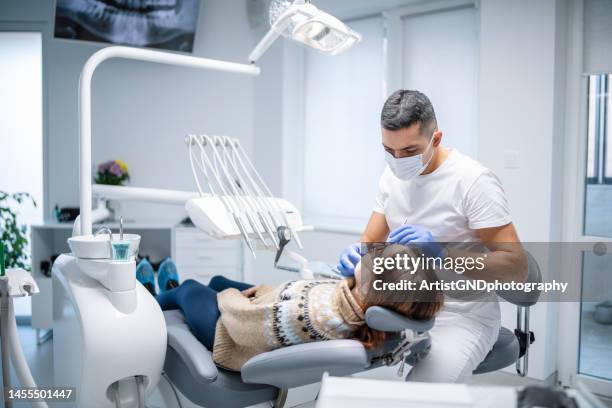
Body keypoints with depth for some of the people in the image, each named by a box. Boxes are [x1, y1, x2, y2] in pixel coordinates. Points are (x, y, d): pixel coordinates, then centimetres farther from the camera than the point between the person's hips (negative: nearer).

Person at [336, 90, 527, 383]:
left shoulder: (473, 180, -17)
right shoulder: (392, 175, 3)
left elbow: (517, 268, -20)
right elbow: (371, 242, 7)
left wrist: (442, 252, -34)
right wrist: (355, 256, -17)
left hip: (462, 317, -6)